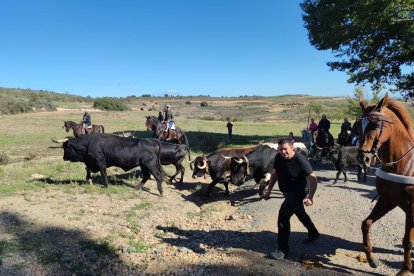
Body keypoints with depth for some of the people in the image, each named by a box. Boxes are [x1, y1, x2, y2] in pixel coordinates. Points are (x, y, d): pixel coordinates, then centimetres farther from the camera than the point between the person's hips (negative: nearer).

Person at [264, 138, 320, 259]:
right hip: (287, 192, 8)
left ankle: (283, 250, -5)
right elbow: (274, 174, 6)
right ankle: (314, 233, 52)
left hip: (297, 192, -7)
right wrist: (269, 190, 5)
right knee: (300, 213, 26)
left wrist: (310, 197, -31)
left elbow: (313, 179, -23)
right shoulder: (278, 158, -8)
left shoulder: (300, 161, -26)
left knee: (283, 216, -16)